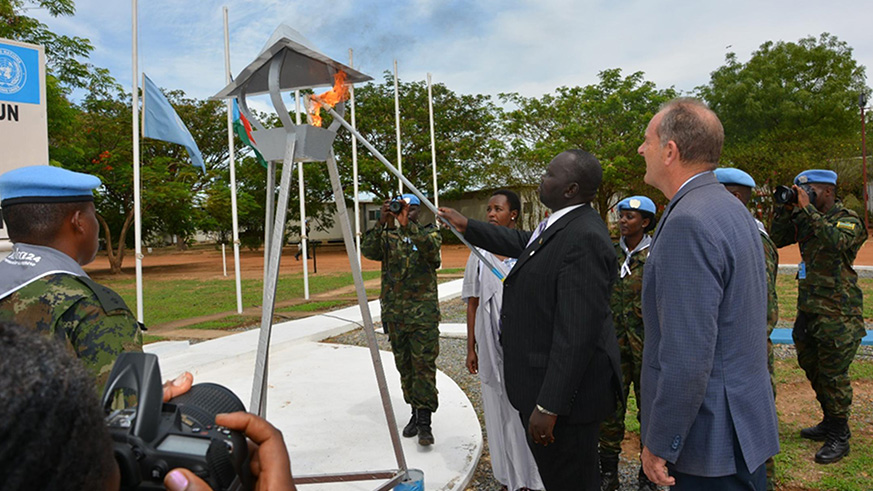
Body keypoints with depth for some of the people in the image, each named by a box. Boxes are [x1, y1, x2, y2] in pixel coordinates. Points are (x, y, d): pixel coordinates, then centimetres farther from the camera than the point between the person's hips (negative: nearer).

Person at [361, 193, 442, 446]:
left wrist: (408, 225, -30)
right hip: (394, 313, 3)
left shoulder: (429, 233, 4)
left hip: (423, 313, -3)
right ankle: (415, 412, 24)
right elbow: (368, 251, -10)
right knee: (404, 366, 11)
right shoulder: (388, 236, 9)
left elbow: (430, 247, -20)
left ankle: (425, 420, -3)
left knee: (424, 364, -7)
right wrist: (382, 223, -22)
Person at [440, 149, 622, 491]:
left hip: (564, 389, -10)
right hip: (546, 382, 10)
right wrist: (467, 227, 31)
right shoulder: (563, 225, 6)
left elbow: (576, 334, -28)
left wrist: (548, 407, -24)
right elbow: (523, 243, 26)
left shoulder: (584, 238, -25)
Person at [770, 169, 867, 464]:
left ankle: (839, 437, 11)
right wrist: (786, 210, -1)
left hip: (837, 314, -7)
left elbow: (836, 240, -30)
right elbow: (776, 240, 9)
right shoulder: (806, 220, 11)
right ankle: (829, 423, 34)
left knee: (833, 374, -2)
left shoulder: (849, 221, -9)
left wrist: (806, 208, -27)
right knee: (812, 368, 17)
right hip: (808, 308, 8)